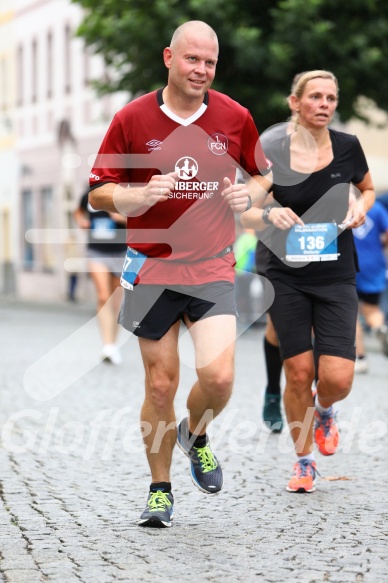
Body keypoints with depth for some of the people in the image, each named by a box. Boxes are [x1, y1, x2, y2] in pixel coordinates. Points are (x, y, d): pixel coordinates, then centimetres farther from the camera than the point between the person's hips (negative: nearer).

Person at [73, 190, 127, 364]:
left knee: (115, 302, 10)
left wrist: (124, 218, -22)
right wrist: (81, 220, 0)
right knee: (103, 297, -18)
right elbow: (79, 212, 22)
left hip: (120, 253, 0)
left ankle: (114, 345, 28)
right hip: (96, 252, 0)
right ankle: (107, 345, -24)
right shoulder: (88, 196, 1)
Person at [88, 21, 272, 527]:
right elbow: (98, 192, 2)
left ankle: (196, 435, 20)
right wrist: (141, 195, -18)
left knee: (218, 376, -15)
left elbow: (264, 173, 18)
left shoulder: (235, 117, 2)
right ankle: (160, 490, 21)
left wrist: (249, 193, -5)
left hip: (213, 269, 1)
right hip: (152, 268, 0)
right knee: (160, 384, 3)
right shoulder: (132, 118, -3)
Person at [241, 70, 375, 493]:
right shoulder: (273, 154, -6)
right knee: (298, 373, 0)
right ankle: (304, 460, 21)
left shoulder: (348, 147, -2)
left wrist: (361, 206, -5)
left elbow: (367, 189, 17)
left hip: (337, 280, 1)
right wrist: (270, 214, -20)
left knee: (338, 378, -10)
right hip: (287, 279, -1)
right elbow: (244, 214, 1)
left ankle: (323, 412, 27)